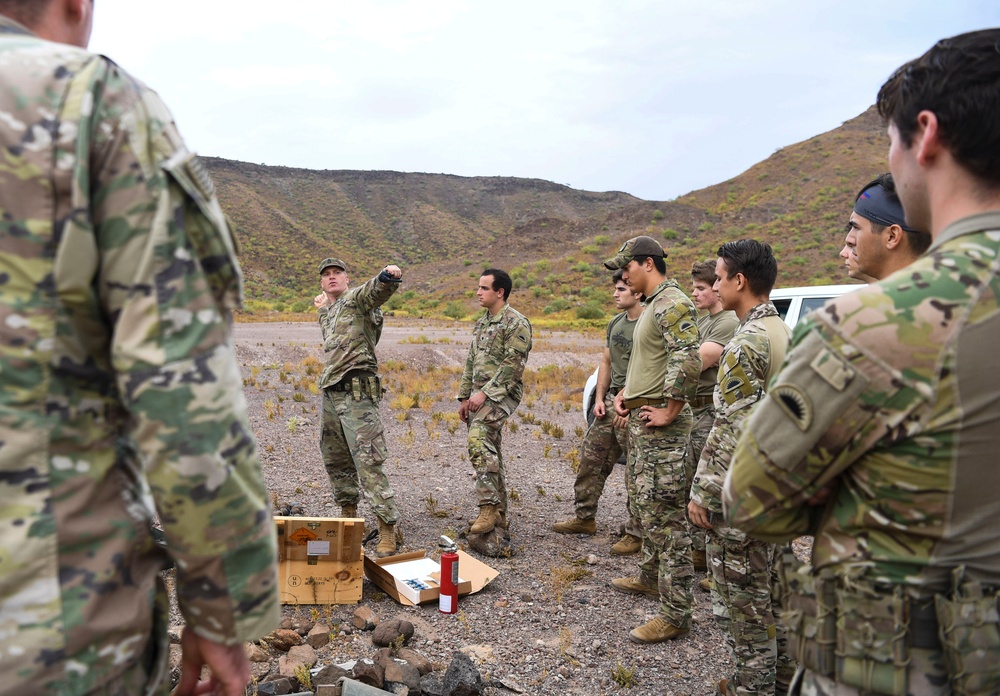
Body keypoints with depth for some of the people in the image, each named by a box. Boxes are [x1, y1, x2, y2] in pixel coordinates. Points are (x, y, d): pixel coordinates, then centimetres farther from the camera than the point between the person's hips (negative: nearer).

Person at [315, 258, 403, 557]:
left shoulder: (357, 298, -3)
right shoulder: (328, 314, 22)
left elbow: (377, 289, -27)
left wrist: (389, 276, -47)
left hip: (356, 393, -9)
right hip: (330, 394, 9)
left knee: (368, 462, -14)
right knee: (336, 460, 16)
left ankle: (389, 529, -10)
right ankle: (348, 515, 30)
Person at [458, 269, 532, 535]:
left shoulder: (516, 323, -10)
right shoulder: (482, 323, 18)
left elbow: (513, 366, -17)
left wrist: (485, 393, -20)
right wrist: (464, 397, 15)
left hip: (502, 394, -9)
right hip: (479, 396, 9)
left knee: (479, 439, -27)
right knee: (490, 450, 10)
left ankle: (489, 508, -23)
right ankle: (499, 513, 18)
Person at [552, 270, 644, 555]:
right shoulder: (615, 323, 14)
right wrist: (600, 398, 9)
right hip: (612, 401, 9)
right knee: (591, 460, 13)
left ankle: (636, 533, 9)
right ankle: (585, 518, 27)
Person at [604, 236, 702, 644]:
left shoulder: (673, 305, -15)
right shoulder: (652, 306, 18)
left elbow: (689, 362, -28)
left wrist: (668, 410, -21)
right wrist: (625, 393, 15)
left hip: (661, 426, -11)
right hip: (639, 420, 11)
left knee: (666, 517, -8)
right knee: (645, 508, 22)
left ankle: (675, 614, -2)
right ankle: (650, 577, 39)